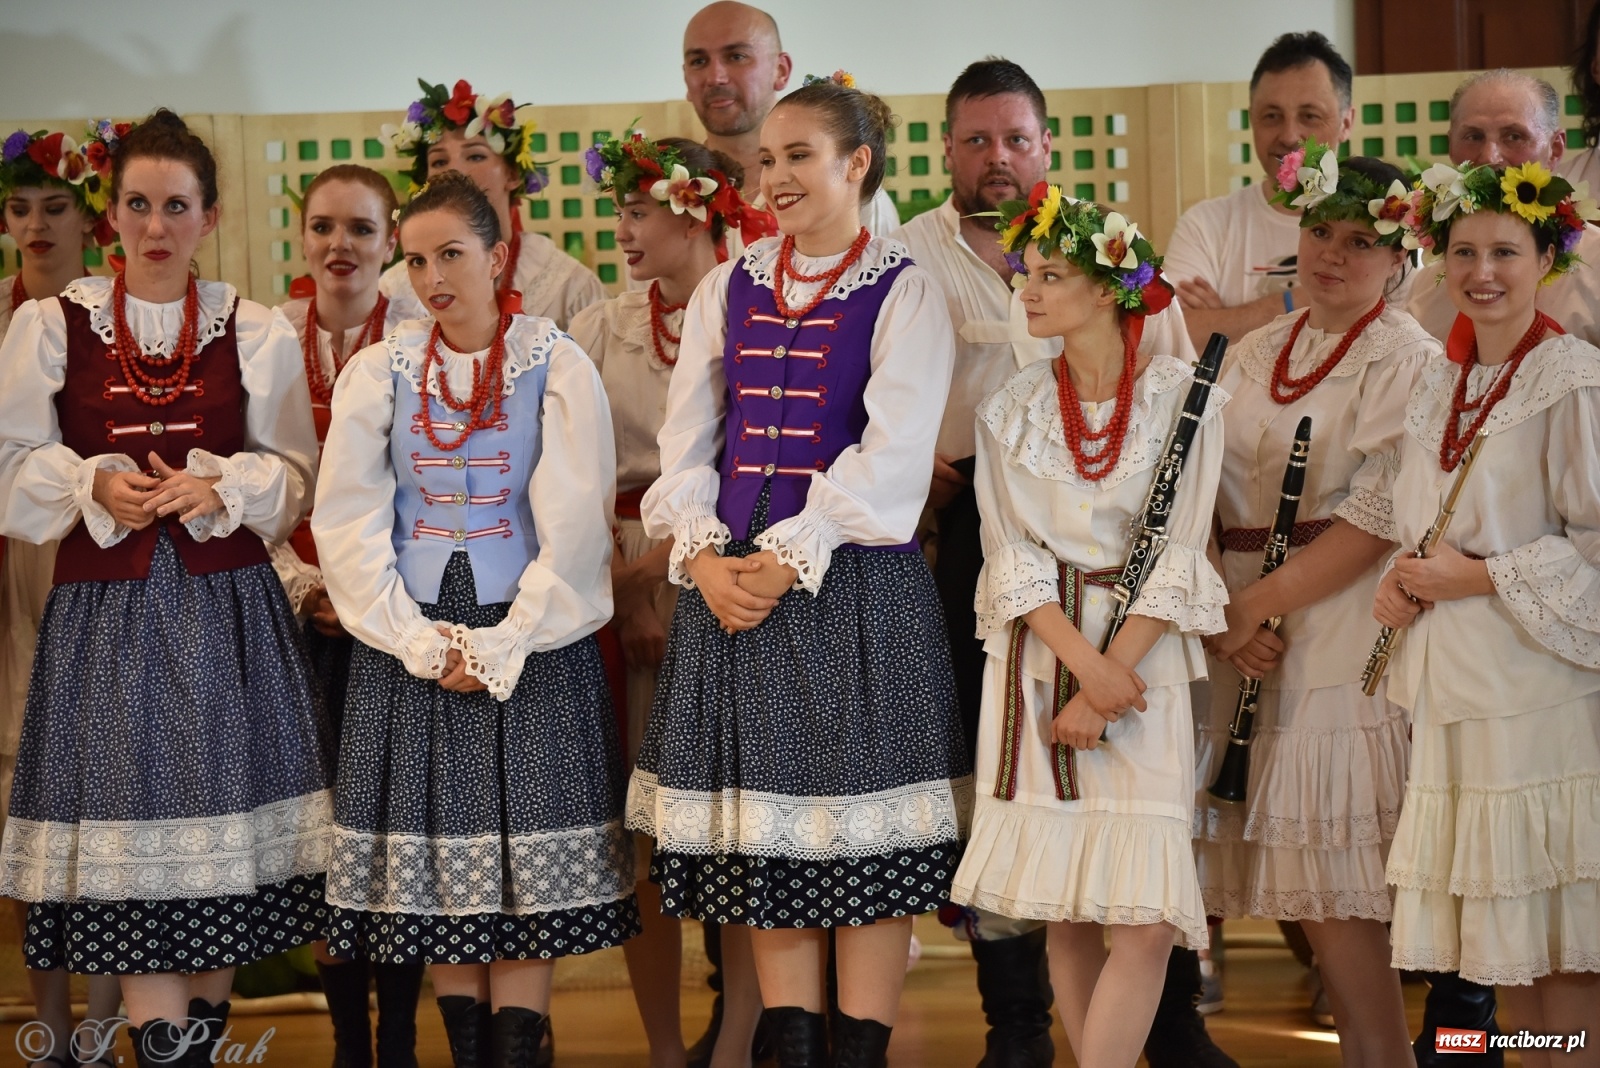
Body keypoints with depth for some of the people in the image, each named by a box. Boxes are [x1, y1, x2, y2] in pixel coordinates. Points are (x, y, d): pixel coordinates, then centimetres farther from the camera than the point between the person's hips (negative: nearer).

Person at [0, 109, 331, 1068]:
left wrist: (219, 488, -11)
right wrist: (95, 488, -12)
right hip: (105, 612, -1)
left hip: (226, 610, 1)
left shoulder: (257, 333, 6)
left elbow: (294, 473, 7)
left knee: (222, 815, 0)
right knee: (128, 815, -7)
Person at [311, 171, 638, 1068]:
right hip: (410, 647, 2)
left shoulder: (557, 368, -2)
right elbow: (348, 522, 1)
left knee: (528, 869, -4)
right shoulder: (379, 372, 5)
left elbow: (575, 526, -6)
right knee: (437, 859, 3)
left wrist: (502, 648, -12)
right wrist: (419, 641, -8)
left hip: (530, 645, -2)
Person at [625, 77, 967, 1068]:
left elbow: (892, 456, -12)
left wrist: (788, 559, -17)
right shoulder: (728, 289, 12)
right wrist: (705, 557, -6)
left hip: (852, 579, -4)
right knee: (765, 840, 6)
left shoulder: (903, 293, -2)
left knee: (865, 838, -2)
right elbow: (686, 443, 10)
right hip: (733, 583, 5)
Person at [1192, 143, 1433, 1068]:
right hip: (1251, 634, 6)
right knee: (1307, 888, 5)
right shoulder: (1254, 355, 15)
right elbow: (1205, 496, 10)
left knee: (1336, 895, -10)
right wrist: (1221, 616, -5)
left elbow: (1378, 518, -11)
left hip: (1346, 635, -6)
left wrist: (1266, 601, -13)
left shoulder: (1406, 359, -3)